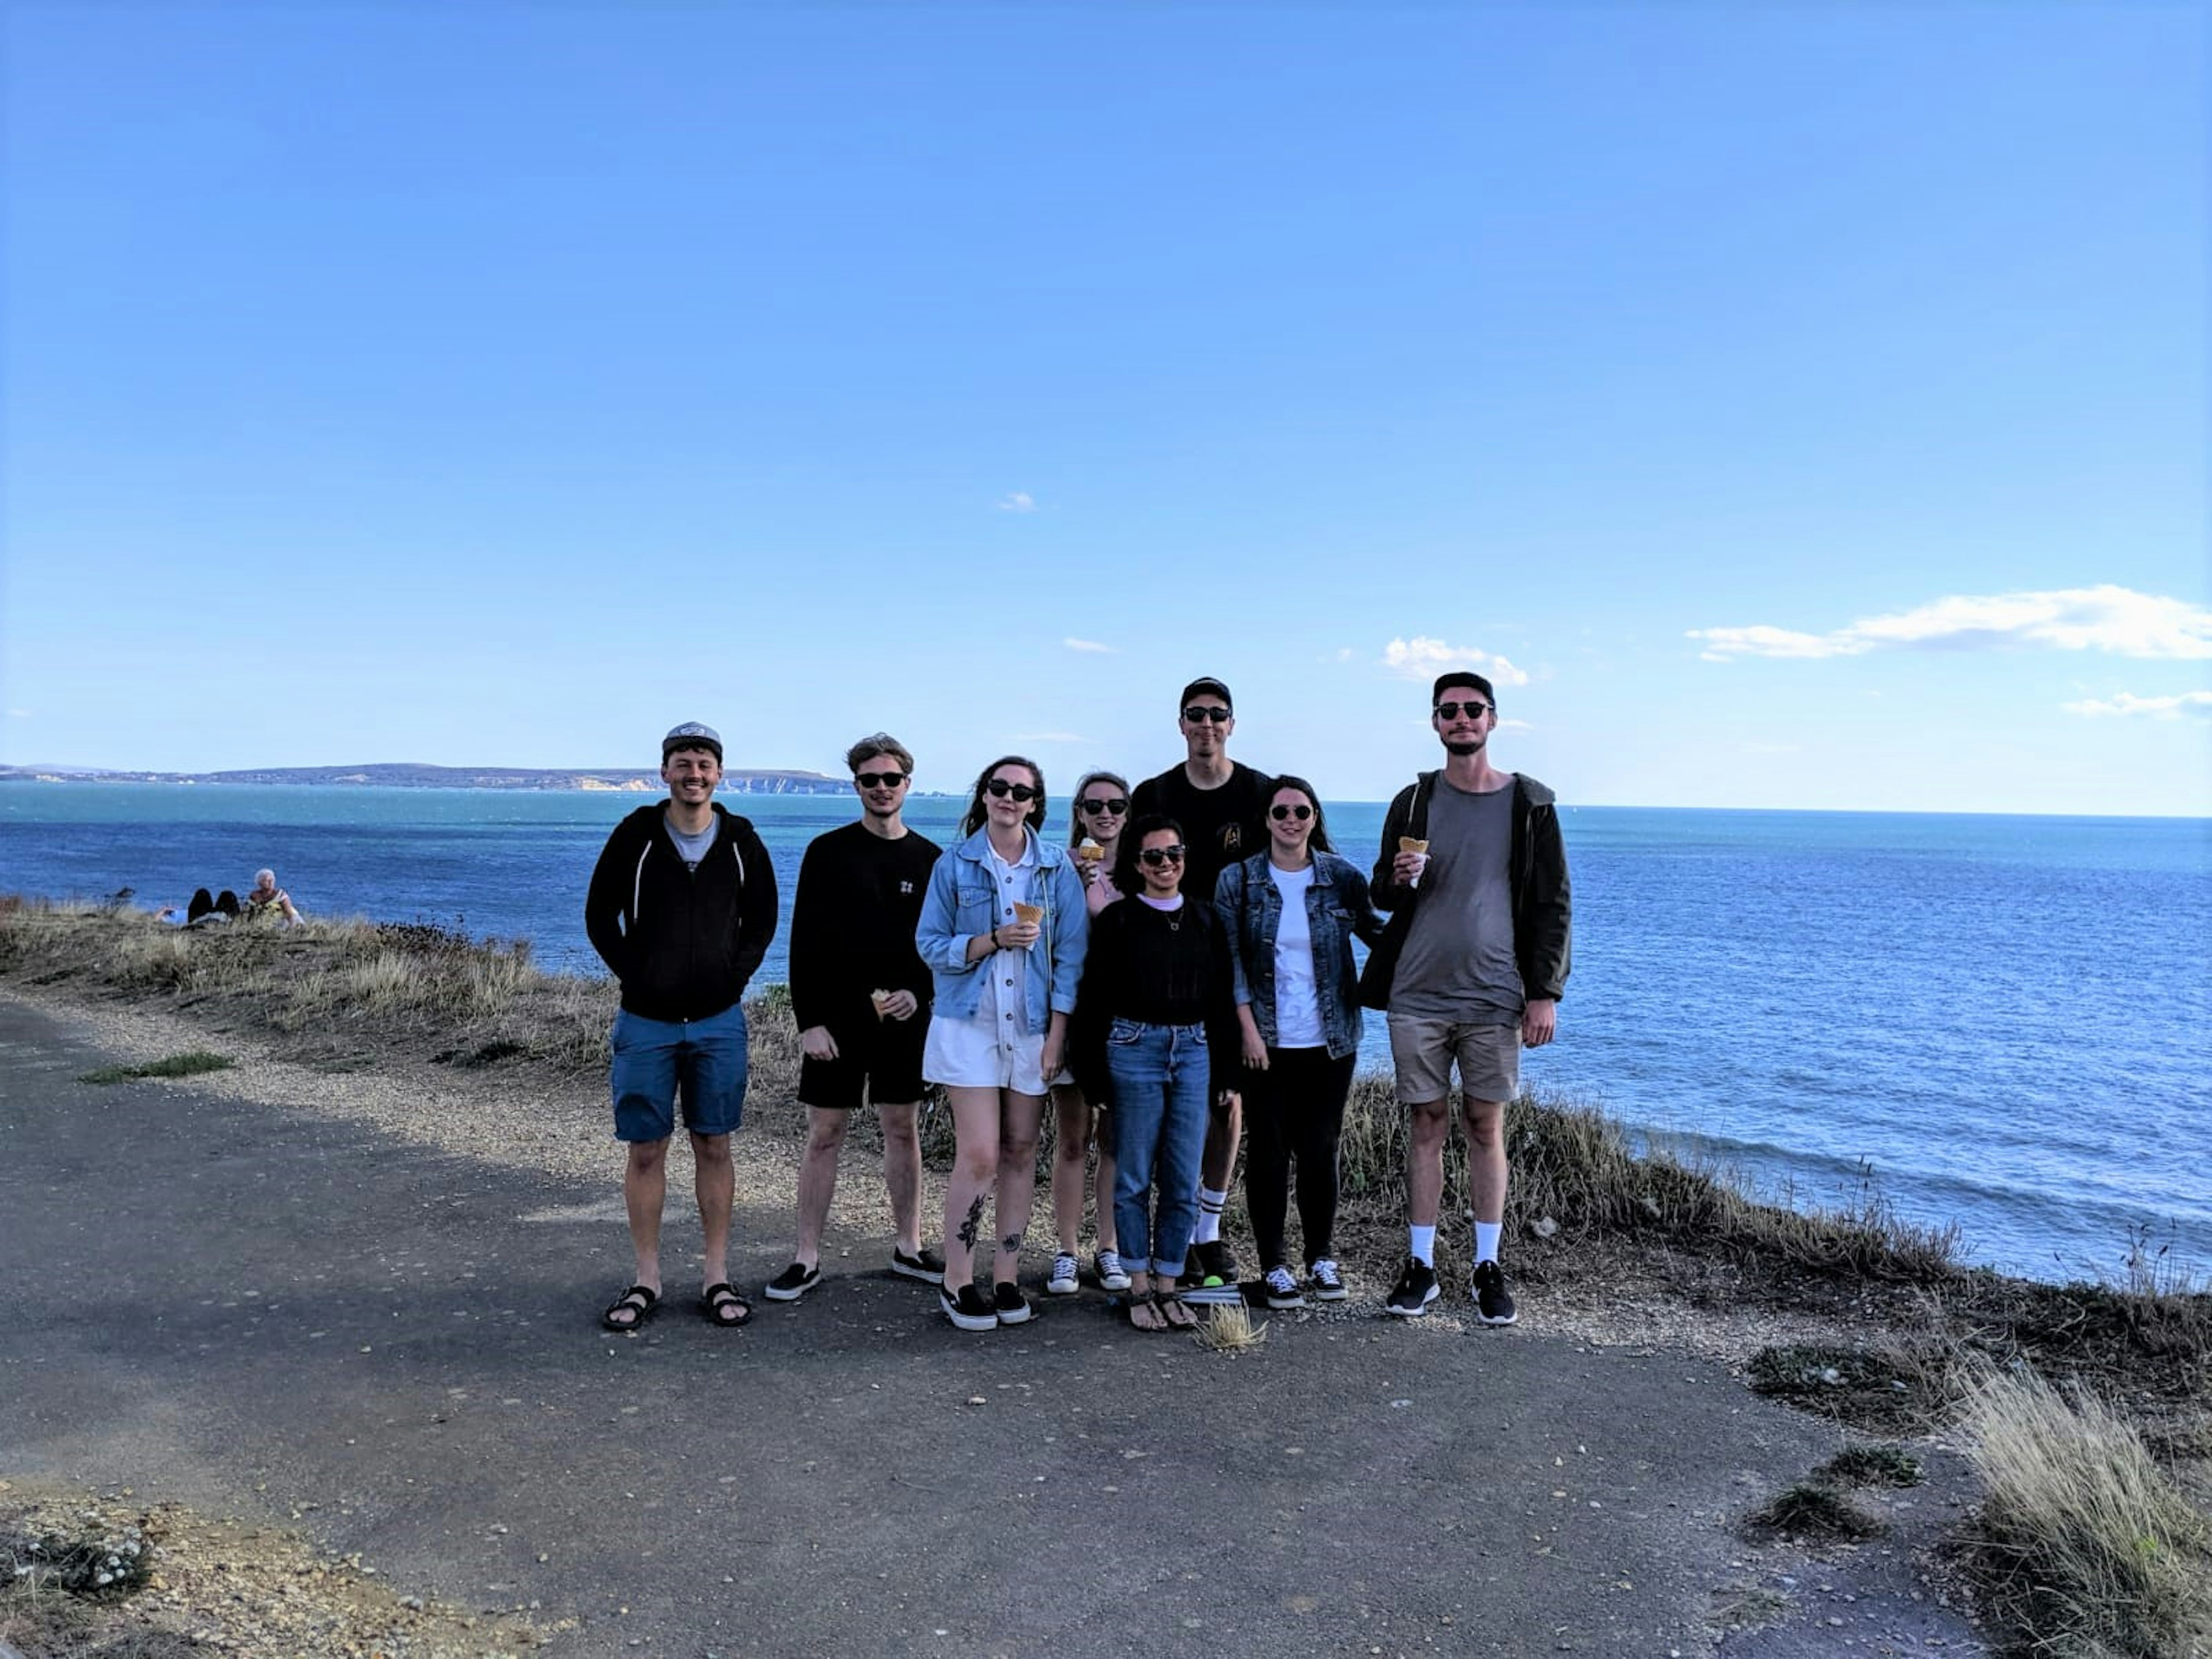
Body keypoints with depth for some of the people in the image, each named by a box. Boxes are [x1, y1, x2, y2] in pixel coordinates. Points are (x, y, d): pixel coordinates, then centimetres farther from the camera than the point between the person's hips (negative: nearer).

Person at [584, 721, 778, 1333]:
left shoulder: (741, 841, 1)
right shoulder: (636, 835, -2)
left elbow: (761, 919, 10)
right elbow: (600, 917, 3)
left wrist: (735, 977, -1)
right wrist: (635, 977, -4)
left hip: (719, 1020, 1)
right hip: (646, 1021, -1)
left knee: (714, 1147, 7)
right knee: (645, 1150, 5)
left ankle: (717, 1278, 16)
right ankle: (646, 1279, 17)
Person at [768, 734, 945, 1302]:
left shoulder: (929, 859, 5)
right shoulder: (828, 852, -2)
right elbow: (804, 943, -4)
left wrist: (918, 992, -8)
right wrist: (809, 1020, -11)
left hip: (903, 1020, 2)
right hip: (834, 1019, -2)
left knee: (903, 1130, 10)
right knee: (824, 1134, 2)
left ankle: (908, 1248, 22)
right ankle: (807, 1260, 12)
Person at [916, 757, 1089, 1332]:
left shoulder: (1057, 867, 3)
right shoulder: (954, 865, 1)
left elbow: (1071, 953, 3)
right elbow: (931, 945, -1)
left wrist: (1056, 1035, -3)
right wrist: (994, 940, -17)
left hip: (1032, 1026, 2)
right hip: (969, 1024, -2)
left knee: (1021, 1153, 7)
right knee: (979, 1155, -7)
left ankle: (1006, 1277, 18)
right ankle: (957, 1282, 7)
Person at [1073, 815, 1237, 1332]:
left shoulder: (1205, 917, 10)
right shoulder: (1118, 919, 0)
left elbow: (1221, 994, 12)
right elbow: (1094, 996, -2)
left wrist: (1226, 1065, 8)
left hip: (1193, 1050, 3)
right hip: (1135, 1048, -3)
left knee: (1183, 1182, 6)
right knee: (1135, 1178, 4)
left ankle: (1168, 1286, 17)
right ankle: (1139, 1289, 15)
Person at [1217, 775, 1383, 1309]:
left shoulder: (1342, 877, 2)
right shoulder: (1238, 880, -1)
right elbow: (1231, 960, -3)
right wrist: (1248, 1029, -8)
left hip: (1329, 1041, 1)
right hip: (1266, 1042, -1)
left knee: (1320, 1148, 8)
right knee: (1269, 1149, 5)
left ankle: (1322, 1258, 25)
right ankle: (1273, 1265, 17)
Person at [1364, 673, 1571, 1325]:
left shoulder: (1530, 804, 2)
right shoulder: (1413, 802, 6)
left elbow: (1552, 905, 2)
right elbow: (1382, 895, 13)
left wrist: (1545, 993, -3)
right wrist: (1397, 880, -11)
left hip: (1494, 999, -1)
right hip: (1417, 996, 1)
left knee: (1486, 1128, 6)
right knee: (1426, 1126, 7)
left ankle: (1489, 1267, 16)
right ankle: (1421, 1266, 14)